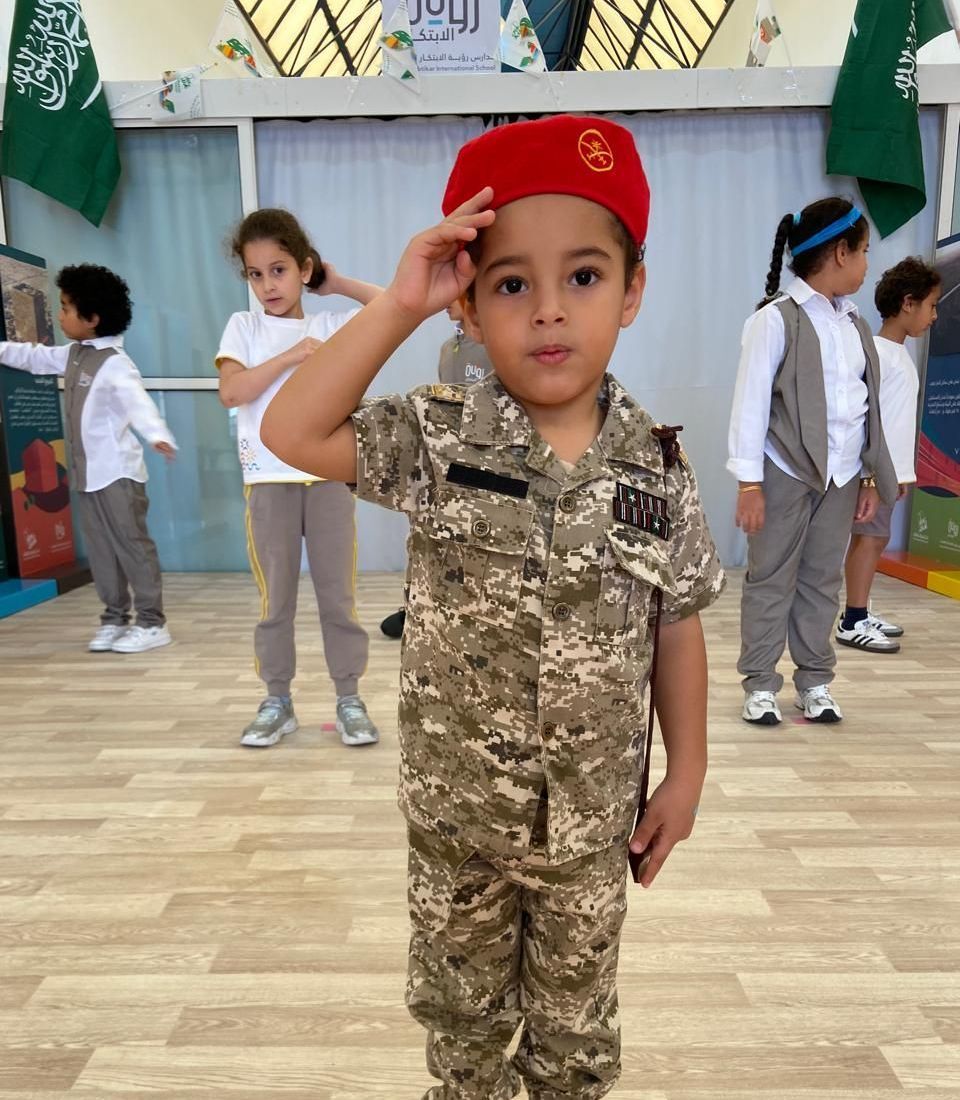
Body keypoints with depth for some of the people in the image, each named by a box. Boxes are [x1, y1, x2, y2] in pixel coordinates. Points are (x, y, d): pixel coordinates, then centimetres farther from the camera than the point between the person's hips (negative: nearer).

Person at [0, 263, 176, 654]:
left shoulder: (114, 363, -18)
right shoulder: (73, 355, 11)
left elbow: (136, 400, -35)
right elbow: (35, 357, 27)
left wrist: (157, 434, -53)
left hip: (117, 471, -9)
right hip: (85, 472, 9)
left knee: (133, 545, -3)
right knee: (100, 549, 13)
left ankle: (152, 622, 4)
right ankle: (114, 618, 22)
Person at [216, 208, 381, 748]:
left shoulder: (332, 325, 8)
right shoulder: (244, 327, 7)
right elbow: (231, 391, -7)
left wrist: (339, 283, 6)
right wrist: (289, 356, -12)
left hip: (330, 476, 0)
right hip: (270, 480, 0)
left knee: (339, 594, 6)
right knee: (275, 597, 8)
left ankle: (350, 698, 17)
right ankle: (278, 701, 20)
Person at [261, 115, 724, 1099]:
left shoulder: (656, 467, -12)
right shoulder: (438, 442, -15)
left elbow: (677, 628, -4)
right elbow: (291, 433, -24)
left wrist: (686, 773, 2)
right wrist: (398, 304, -27)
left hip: (592, 823, 1)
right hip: (456, 814, 0)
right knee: (460, 1010, 29)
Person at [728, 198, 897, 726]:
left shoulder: (854, 324, 11)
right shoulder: (776, 318, -8)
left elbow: (866, 405, 12)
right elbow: (751, 401, -11)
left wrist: (870, 475, 12)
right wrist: (749, 482, -15)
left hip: (841, 475, 6)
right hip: (786, 471, -6)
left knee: (823, 581, 12)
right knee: (771, 578, 3)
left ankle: (815, 681, 24)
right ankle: (760, 684, 15)